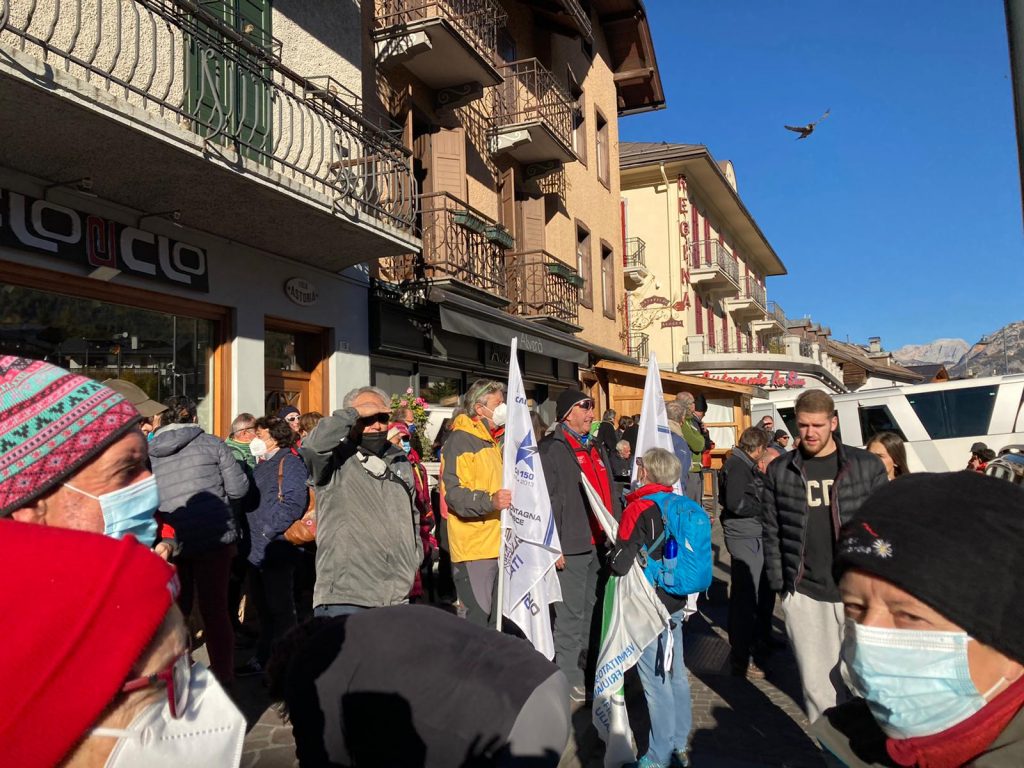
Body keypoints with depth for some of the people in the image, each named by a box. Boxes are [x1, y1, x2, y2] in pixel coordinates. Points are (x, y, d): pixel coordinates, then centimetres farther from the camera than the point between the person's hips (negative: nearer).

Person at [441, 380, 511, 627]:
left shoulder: (493, 442, 21)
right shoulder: (460, 441, -10)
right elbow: (454, 493, -22)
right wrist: (489, 501, -34)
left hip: (499, 545, 9)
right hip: (474, 548, -9)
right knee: (479, 617, -7)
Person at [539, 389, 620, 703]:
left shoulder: (596, 448, 18)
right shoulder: (551, 449, -8)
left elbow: (610, 494, 22)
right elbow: (548, 500, -14)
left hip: (600, 542, 8)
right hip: (572, 546, -8)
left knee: (590, 610, 16)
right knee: (572, 614, -1)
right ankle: (569, 677, 11)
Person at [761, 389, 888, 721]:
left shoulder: (867, 466, 1)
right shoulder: (780, 471, 4)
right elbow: (772, 532, 6)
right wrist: (779, 584, 1)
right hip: (803, 595, 1)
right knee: (816, 684, 8)